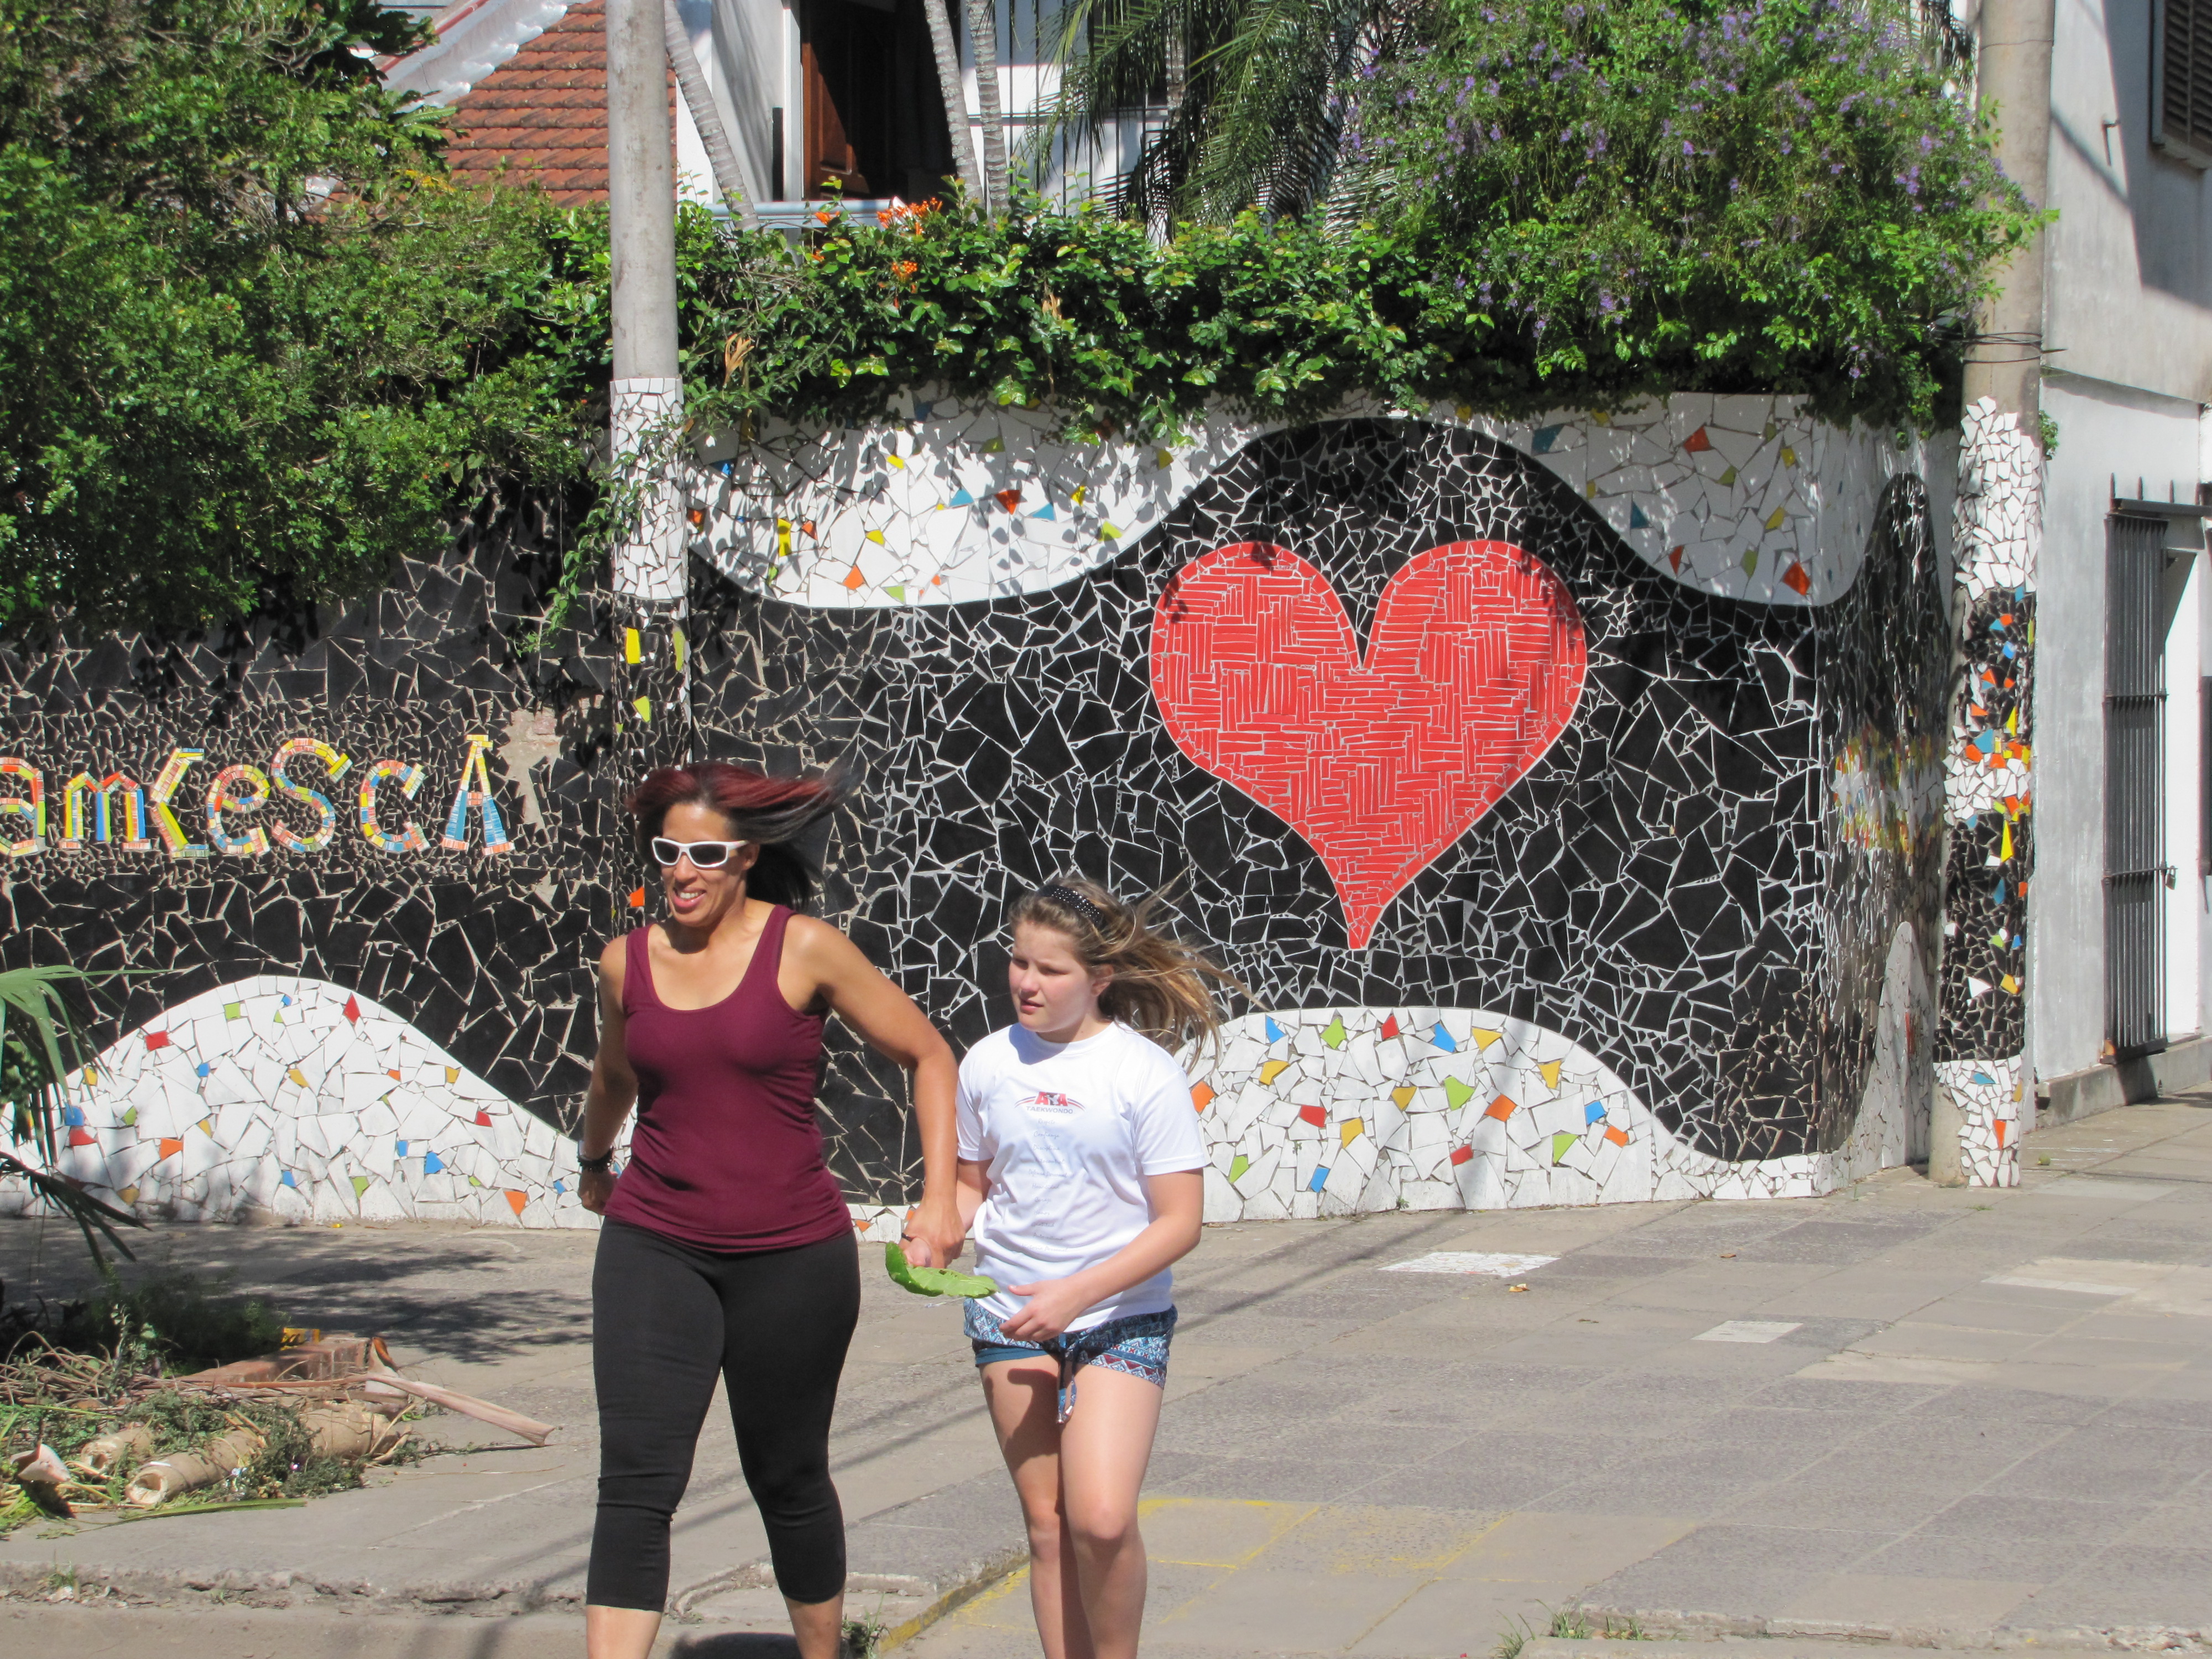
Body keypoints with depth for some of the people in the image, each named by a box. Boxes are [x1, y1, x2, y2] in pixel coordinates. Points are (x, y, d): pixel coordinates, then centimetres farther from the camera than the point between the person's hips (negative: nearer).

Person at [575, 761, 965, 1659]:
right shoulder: (626, 963, 5)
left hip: (792, 1254, -2)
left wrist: (940, 1196, -4)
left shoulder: (806, 950, -6)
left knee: (788, 1478, 11)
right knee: (635, 1482, -11)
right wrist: (595, 1159, 44)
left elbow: (927, 1055, 2)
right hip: (653, 1248, 2)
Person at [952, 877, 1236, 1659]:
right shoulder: (989, 1064, 1)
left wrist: (1077, 1293, -19)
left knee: (1101, 1519, -17)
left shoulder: (1144, 1072, -10)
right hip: (1011, 1316, 4)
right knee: (1046, 1523, 4)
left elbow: (1179, 1222, -10)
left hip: (1120, 1317, -3)